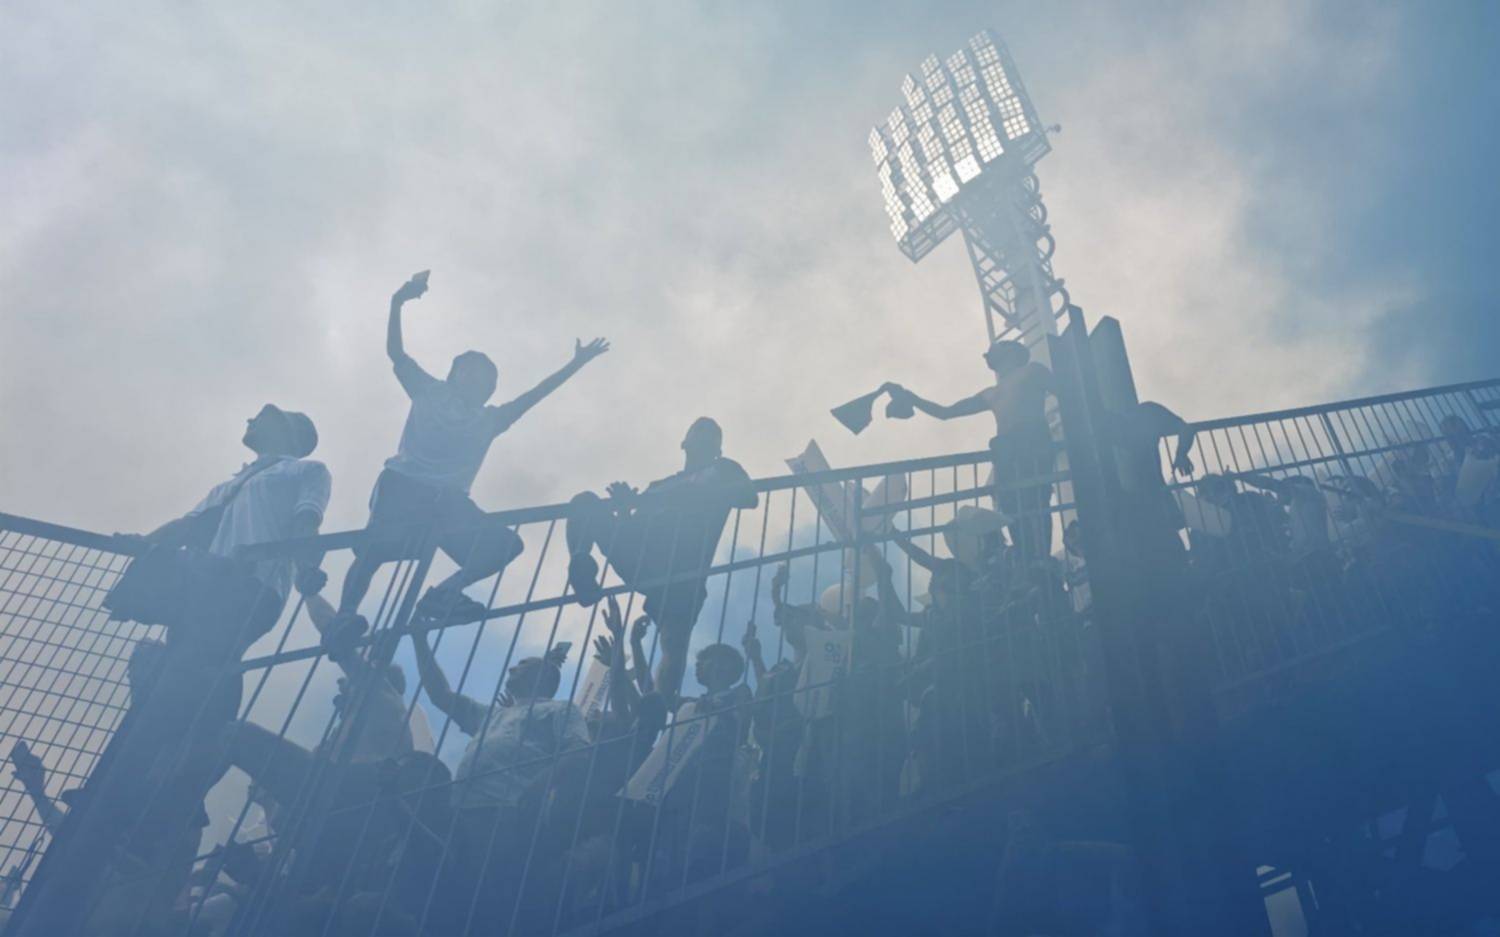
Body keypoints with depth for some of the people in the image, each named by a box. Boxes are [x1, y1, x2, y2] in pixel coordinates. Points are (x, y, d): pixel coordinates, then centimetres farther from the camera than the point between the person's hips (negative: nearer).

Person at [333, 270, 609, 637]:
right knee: (380, 544, -26)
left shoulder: (489, 420, 22)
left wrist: (575, 365, 19)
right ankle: (344, 616, -19)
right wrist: (398, 302, -6)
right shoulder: (429, 394, 15)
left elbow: (534, 395, 21)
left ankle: (442, 594, -14)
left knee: (507, 544, -13)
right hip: (403, 485, -3)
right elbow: (396, 353, 8)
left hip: (450, 499, 4)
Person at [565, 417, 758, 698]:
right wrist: (625, 504, 2)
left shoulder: (723, 470, 25)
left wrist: (692, 494, -4)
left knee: (674, 642, -22)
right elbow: (630, 524, 26)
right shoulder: (662, 485, 37)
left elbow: (749, 498, 4)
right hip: (640, 555, 4)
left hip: (681, 567, -4)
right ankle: (582, 569, -29)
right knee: (585, 502, -10)